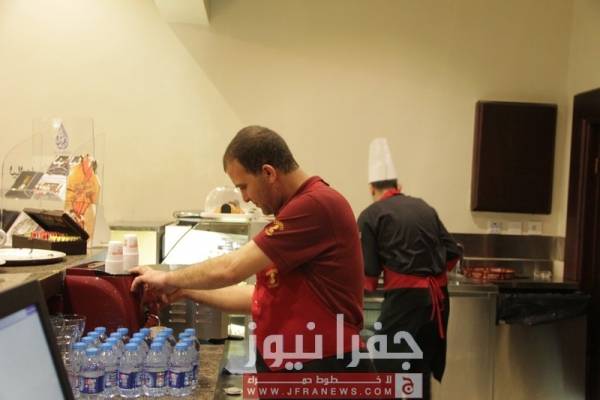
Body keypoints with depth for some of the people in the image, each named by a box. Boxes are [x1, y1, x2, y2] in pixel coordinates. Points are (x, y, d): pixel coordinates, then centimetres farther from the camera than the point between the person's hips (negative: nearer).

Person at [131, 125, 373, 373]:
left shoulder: (317, 205, -19)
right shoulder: (297, 208, 14)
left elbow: (231, 269, -19)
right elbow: (263, 297, 15)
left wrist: (169, 279, -2)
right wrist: (187, 290, 11)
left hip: (322, 373, -9)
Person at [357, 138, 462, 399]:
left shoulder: (370, 215, -3)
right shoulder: (424, 207, 11)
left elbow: (369, 272, -3)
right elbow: (453, 252, 12)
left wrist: (370, 285, 18)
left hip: (405, 297, -6)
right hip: (438, 295, 6)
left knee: (386, 367, 2)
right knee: (422, 364, 19)